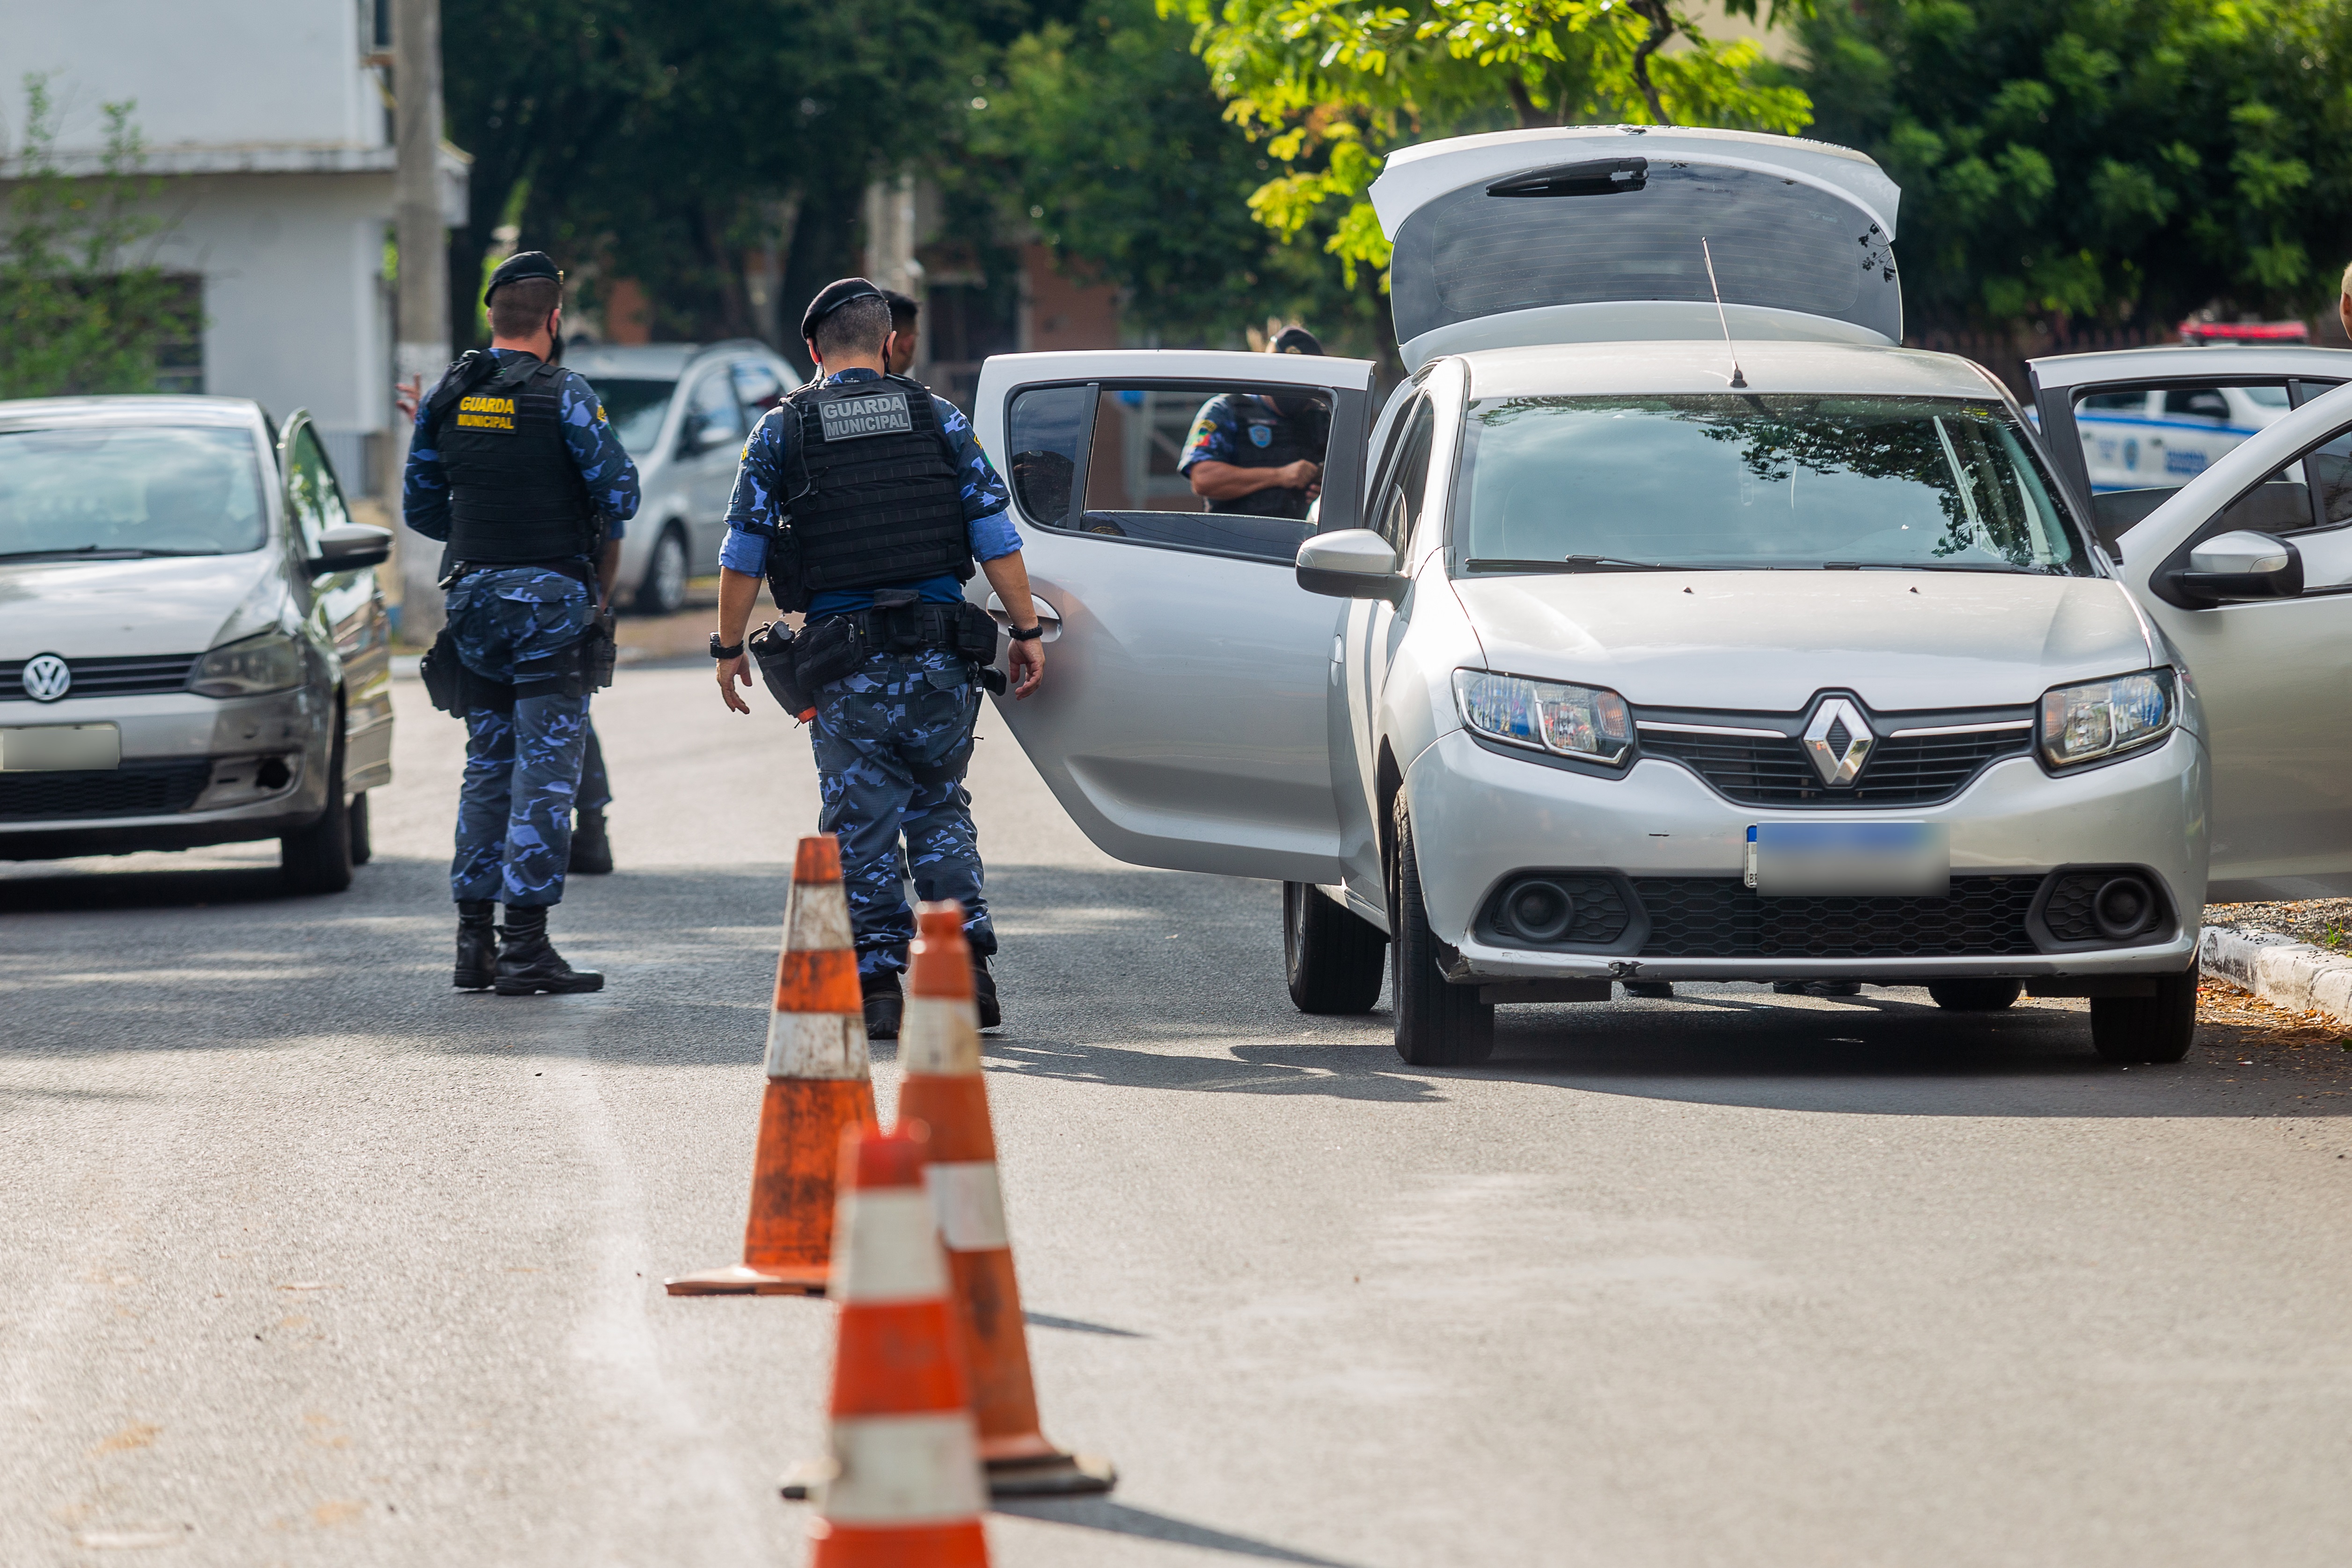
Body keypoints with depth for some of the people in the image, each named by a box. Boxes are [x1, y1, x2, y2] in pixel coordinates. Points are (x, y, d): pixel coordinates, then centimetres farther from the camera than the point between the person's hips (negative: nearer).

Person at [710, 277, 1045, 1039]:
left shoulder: (782, 430, 2)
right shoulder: (938, 418, 6)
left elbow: (745, 550, 1)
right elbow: (994, 533, 3)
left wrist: (729, 647, 10)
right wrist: (1026, 631, 8)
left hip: (846, 660, -2)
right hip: (939, 656, 2)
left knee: (862, 822, 4)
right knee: (940, 809, 14)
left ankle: (879, 979, -1)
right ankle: (967, 965, 4)